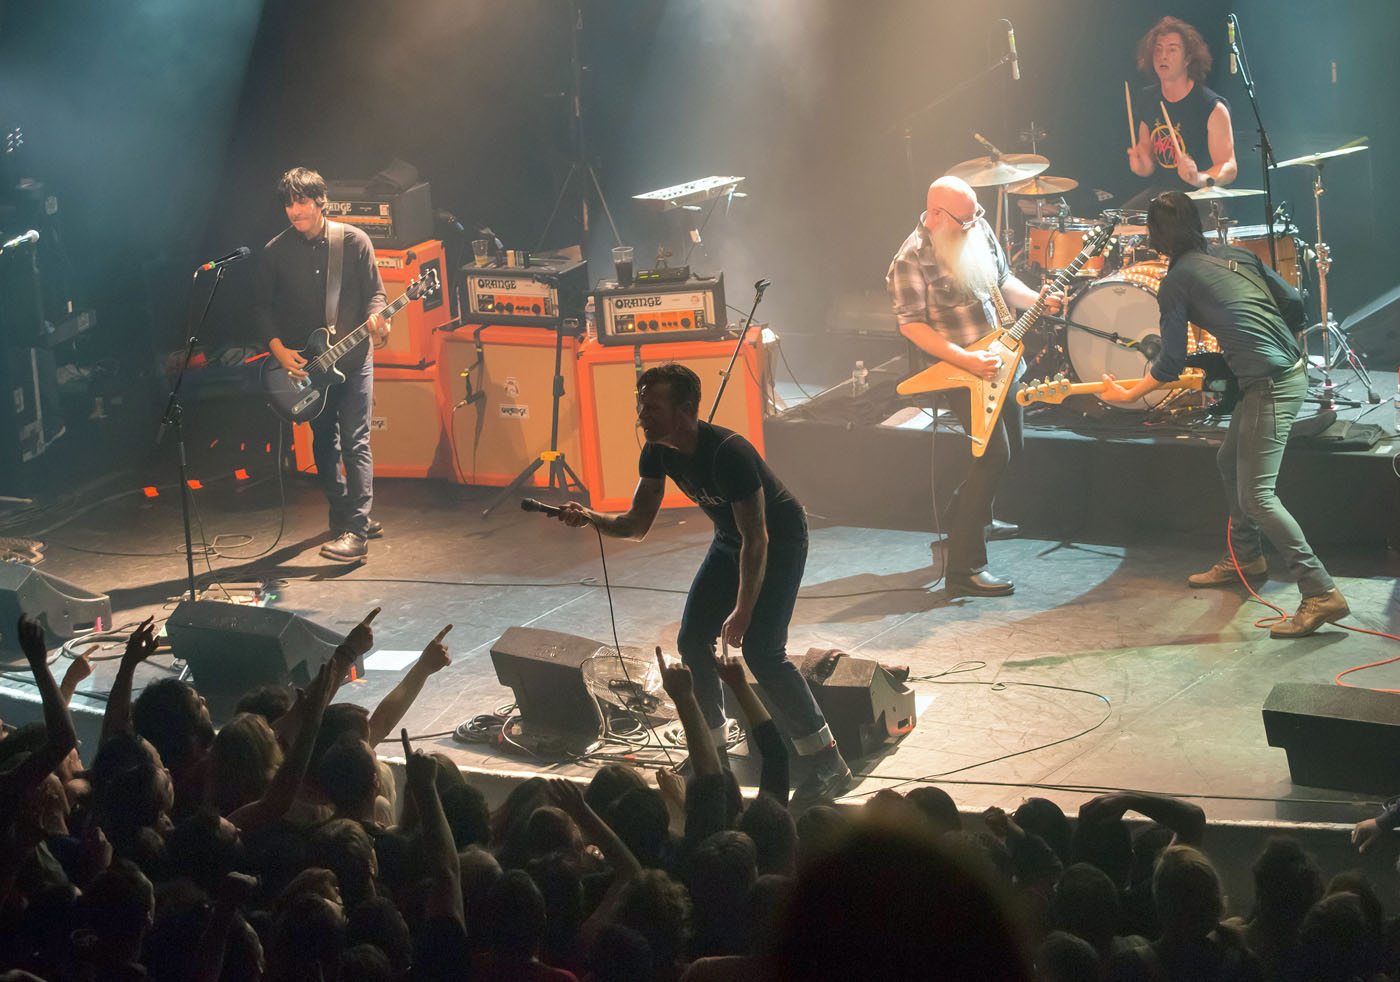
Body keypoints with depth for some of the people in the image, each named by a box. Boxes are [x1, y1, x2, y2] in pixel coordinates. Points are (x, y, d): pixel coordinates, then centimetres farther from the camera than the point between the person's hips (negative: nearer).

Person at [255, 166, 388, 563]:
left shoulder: (354, 241, -4)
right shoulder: (274, 252, -1)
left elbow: (374, 292, 1)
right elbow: (264, 307, 7)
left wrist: (375, 317, -21)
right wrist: (278, 348, -6)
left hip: (353, 358, -3)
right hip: (304, 365, 3)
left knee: (355, 444, -10)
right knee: (323, 445, 11)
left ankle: (354, 532, -15)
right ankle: (346, 516, 27)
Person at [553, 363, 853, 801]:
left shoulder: (728, 453, -35)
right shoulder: (658, 452, -11)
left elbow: (757, 540, -31)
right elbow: (638, 525, -4)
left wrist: (743, 612, -29)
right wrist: (590, 518, -24)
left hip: (780, 539, -8)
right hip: (730, 539, 8)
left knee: (760, 650, -18)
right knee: (693, 641, 2)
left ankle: (829, 764, -11)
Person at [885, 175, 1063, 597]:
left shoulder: (978, 230, 3)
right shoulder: (911, 261, -20)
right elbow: (911, 325, -21)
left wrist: (1036, 301, -1)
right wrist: (968, 361, -27)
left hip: (1000, 360, 8)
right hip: (960, 371, -8)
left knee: (1011, 447, 18)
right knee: (994, 454, -17)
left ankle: (974, 516, 41)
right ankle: (964, 568, -15)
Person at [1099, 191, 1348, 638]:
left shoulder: (1176, 283, -4)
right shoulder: (1236, 254, 14)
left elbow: (1172, 363, -2)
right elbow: (1294, 304, 12)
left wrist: (1127, 395, 12)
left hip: (1271, 385, -9)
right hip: (1289, 368, 9)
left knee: (1256, 496, -10)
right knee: (1229, 462, 26)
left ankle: (1321, 594, -17)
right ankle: (1245, 557, 39)